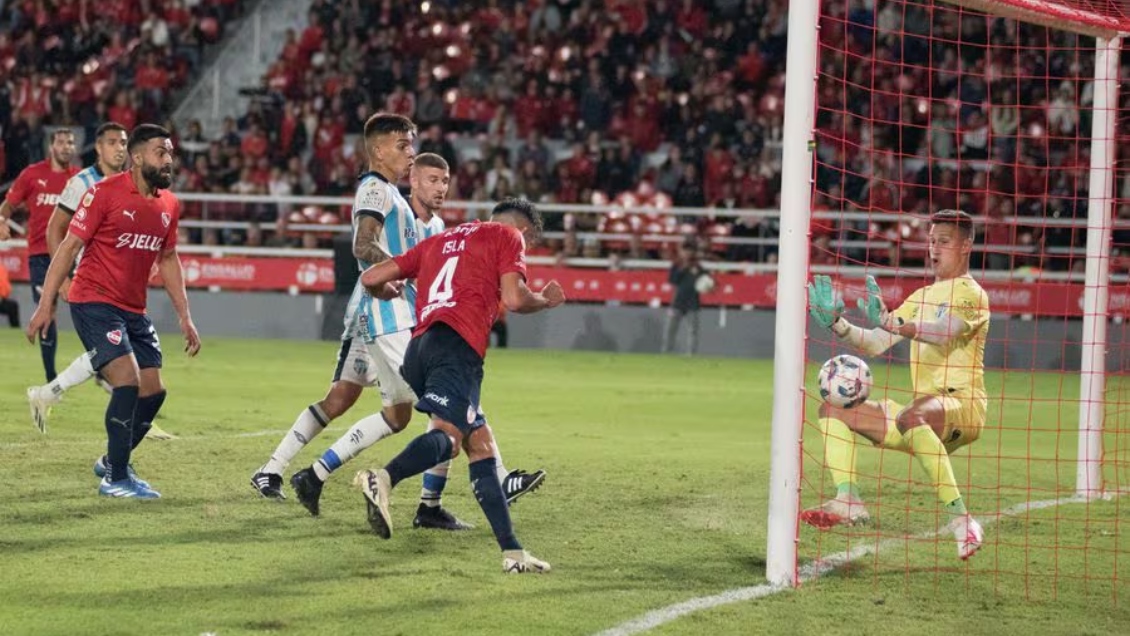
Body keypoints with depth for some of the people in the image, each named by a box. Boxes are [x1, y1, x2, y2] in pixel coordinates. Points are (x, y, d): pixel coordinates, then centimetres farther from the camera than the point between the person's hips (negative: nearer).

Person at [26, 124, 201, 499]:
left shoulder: (169, 205, 8)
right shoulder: (106, 193, -12)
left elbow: (168, 260, 19)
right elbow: (70, 246, -9)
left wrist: (184, 317, 16)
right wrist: (46, 304, -13)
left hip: (134, 311, 7)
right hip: (94, 303, -7)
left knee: (153, 392, 4)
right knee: (128, 381, -19)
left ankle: (112, 462, 27)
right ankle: (116, 479, -9)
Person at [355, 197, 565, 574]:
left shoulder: (440, 241, 31)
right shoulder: (508, 236, 13)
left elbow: (371, 278, 27)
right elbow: (514, 299, -1)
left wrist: (388, 292, 50)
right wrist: (546, 300, 19)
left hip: (419, 347, 7)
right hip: (457, 346, -7)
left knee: (480, 444, 11)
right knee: (448, 434, -24)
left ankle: (512, 551, 6)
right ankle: (384, 479, -52)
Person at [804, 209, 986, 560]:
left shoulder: (971, 294, -3)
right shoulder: (922, 297, 22)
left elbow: (943, 333, -25)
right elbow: (873, 344, 19)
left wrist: (892, 323, -38)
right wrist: (837, 323, 2)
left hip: (962, 404, -8)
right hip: (924, 408, 8)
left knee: (910, 417, -41)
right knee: (832, 410, -1)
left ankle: (960, 517, -40)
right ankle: (847, 501, -17)